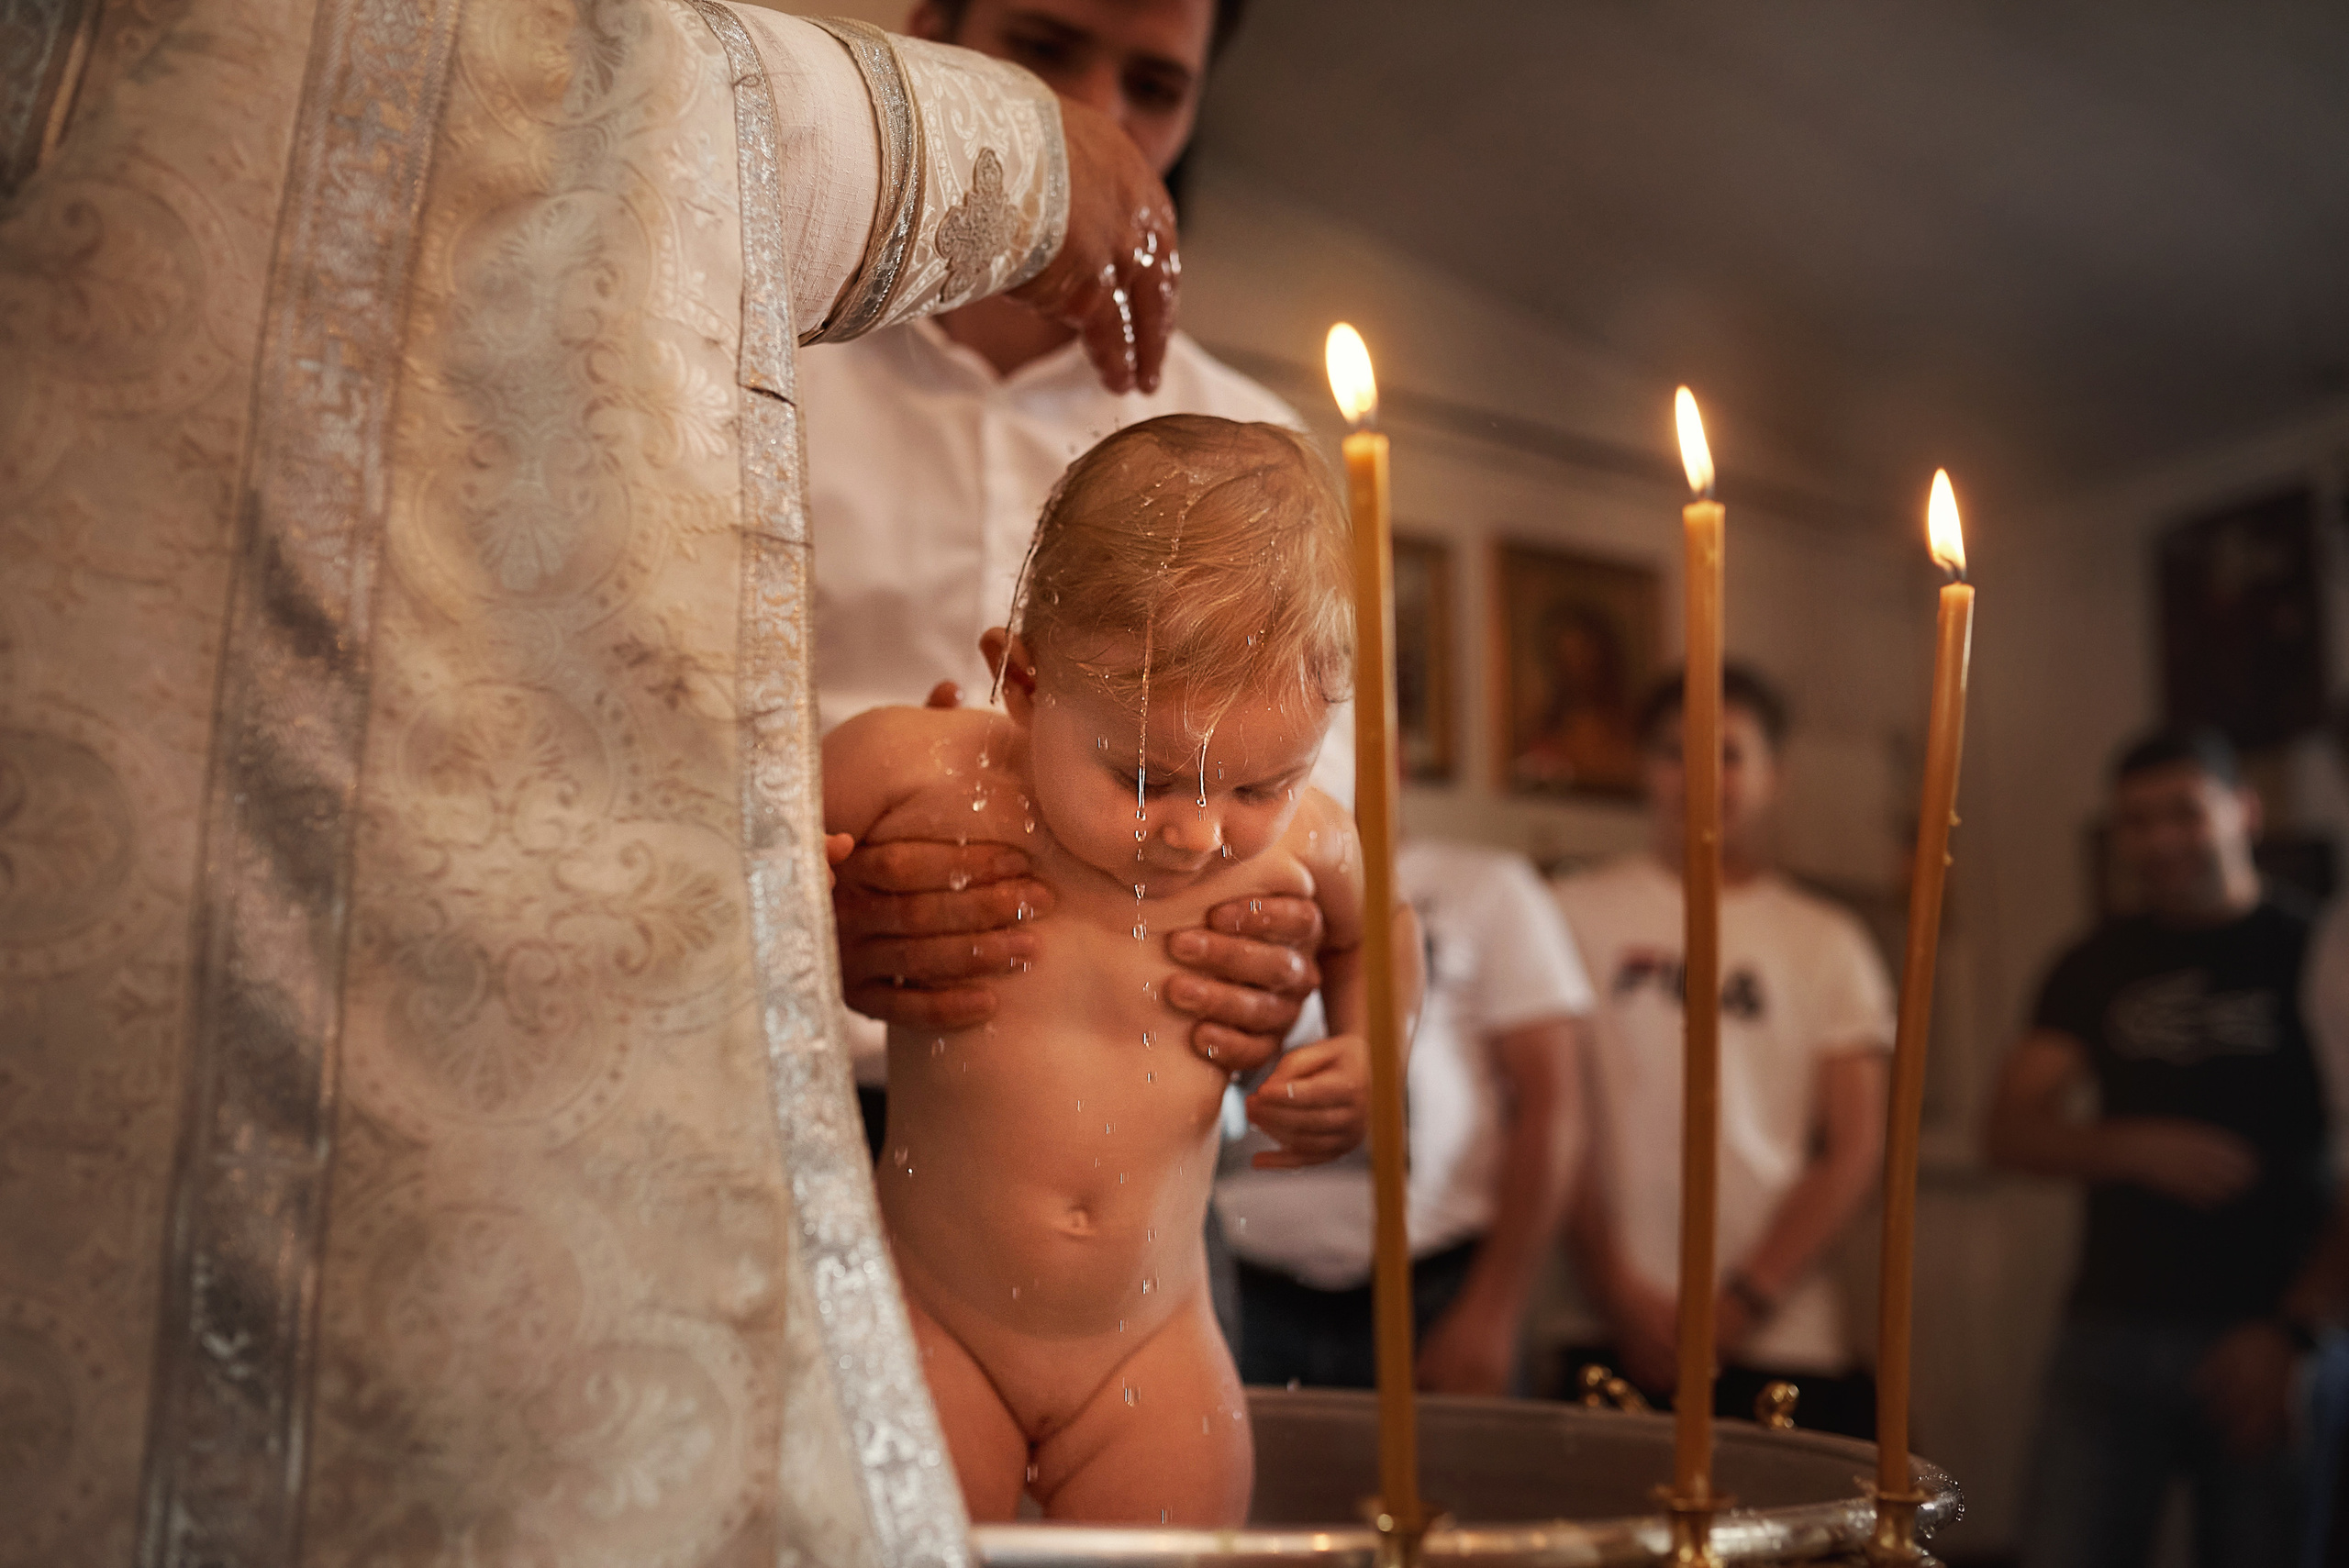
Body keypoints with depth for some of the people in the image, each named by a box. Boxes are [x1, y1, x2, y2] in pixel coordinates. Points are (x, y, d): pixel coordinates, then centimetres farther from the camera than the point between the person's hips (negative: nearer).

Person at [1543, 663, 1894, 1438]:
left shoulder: (1827, 942, 10)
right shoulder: (1577, 911, 7)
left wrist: (1737, 1308, -6)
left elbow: (1856, 1150, 4)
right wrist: (1620, 1293, -7)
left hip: (1784, 1342, 1)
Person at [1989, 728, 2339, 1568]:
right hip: (2113, 1331, 2)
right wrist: (2136, 1148, -13)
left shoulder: (2312, 955, 2)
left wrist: (2294, 1330, -10)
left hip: (2263, 1335, -2)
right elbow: (2012, 1130, 5)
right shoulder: (2097, 966, 11)